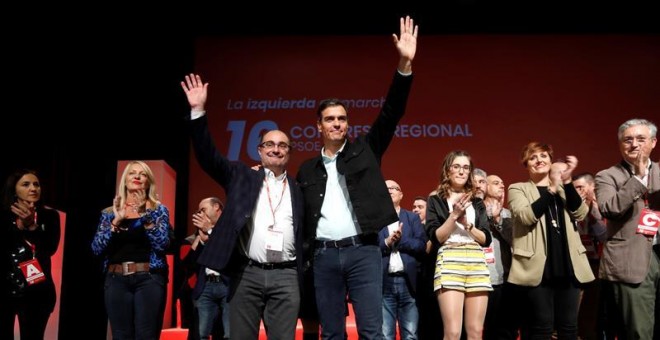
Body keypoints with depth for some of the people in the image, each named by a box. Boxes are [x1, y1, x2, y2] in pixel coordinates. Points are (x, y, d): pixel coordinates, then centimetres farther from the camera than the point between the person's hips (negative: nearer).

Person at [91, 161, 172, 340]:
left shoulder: (158, 209, 7)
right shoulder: (109, 212, 12)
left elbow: (162, 244, -7)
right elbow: (96, 248, 2)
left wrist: (145, 216, -15)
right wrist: (116, 221, -9)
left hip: (149, 278, -2)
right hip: (116, 279, 2)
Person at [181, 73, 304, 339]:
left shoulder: (297, 191, 14)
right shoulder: (242, 177, 11)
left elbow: (302, 237, 14)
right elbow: (209, 156, -1)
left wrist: (301, 281, 8)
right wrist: (198, 111, -10)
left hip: (285, 277, 1)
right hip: (246, 274, -1)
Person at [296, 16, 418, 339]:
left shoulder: (364, 150, 8)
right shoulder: (307, 169, 14)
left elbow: (391, 113, -2)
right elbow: (300, 213, 17)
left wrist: (404, 64, -11)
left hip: (363, 251, -2)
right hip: (324, 255, 2)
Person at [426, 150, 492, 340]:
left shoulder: (477, 203, 19)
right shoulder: (436, 201, 9)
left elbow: (486, 239, 10)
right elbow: (435, 238, -1)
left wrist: (465, 222, -3)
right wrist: (454, 215, -10)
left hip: (477, 263, 4)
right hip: (449, 263, -4)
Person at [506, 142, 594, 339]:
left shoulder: (564, 188, 17)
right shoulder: (518, 189, 7)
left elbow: (580, 213, 0)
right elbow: (526, 216, -13)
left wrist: (567, 182, -10)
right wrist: (552, 188, -15)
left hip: (567, 266, 4)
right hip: (539, 267, -4)